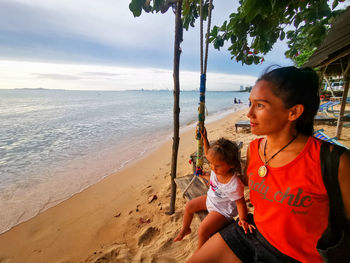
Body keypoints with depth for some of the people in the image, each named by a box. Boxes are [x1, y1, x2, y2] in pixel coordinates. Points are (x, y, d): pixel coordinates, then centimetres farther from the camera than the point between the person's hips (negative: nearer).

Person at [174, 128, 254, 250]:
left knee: (203, 230, -19)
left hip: (222, 210, -7)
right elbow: (208, 153, -2)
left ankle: (199, 250, 15)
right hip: (210, 199, 8)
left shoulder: (234, 185, -37)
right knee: (189, 206, 13)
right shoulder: (217, 168, -19)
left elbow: (240, 203, -23)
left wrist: (243, 220, -34)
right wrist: (204, 138, -8)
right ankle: (185, 229, 41)